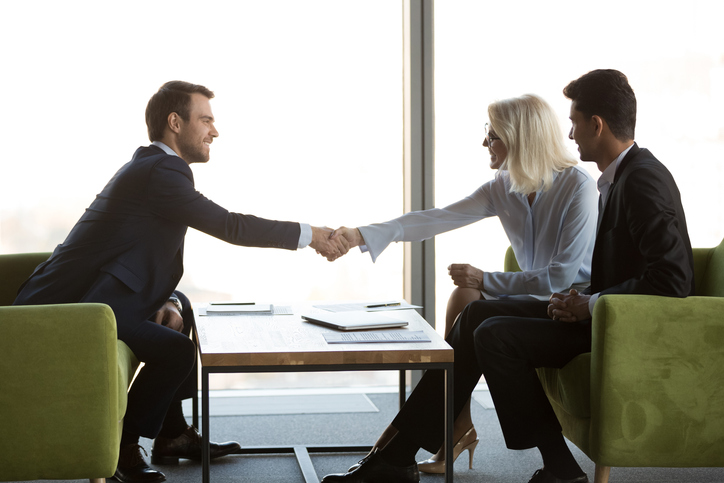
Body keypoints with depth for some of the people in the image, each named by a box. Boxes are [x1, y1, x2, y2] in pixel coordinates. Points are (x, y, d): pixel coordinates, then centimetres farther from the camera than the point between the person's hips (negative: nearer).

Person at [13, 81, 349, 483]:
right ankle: (121, 448, -2)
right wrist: (308, 235, -11)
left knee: (180, 306, 25)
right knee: (176, 350, -23)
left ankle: (172, 434, 26)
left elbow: (158, 258, 17)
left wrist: (168, 303, -2)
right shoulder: (161, 171, -15)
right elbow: (228, 226, -18)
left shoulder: (149, 167, 18)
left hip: (78, 297, 11)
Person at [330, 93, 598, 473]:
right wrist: (364, 236, -14)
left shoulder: (578, 187, -18)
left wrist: (485, 280, -16)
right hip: (537, 298, 7)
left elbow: (562, 276, -21)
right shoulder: (504, 188, 3)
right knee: (463, 297, -19)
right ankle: (457, 430, -13)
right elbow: (439, 219, -4)